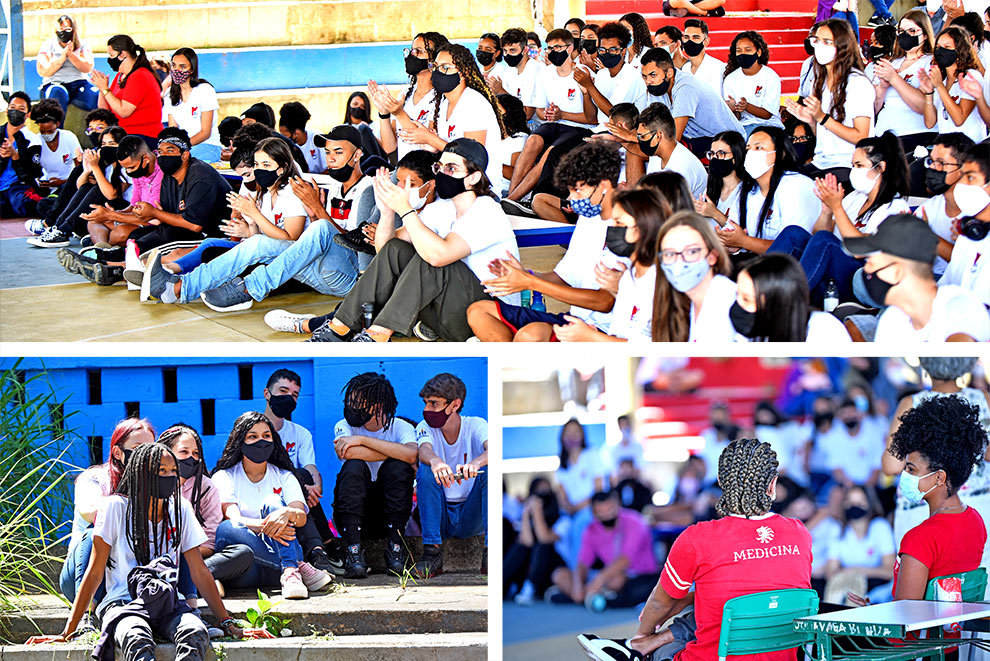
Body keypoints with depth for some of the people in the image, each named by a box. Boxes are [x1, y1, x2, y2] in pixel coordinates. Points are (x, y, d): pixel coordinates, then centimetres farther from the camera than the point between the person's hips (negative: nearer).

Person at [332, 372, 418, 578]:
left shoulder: (401, 428, -3)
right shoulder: (344, 426, -1)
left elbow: (412, 454, -27)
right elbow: (347, 453, -25)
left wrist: (363, 439, -25)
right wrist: (396, 452, -19)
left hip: (389, 515, 0)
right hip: (352, 514, 0)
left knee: (397, 467, -26)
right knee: (354, 467, -27)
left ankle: (395, 546, -21)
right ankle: (353, 549, -31)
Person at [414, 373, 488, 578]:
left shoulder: (475, 426, -5)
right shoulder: (425, 428, -2)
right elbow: (424, 451, -25)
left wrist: (475, 464, -51)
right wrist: (435, 461, -51)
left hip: (471, 518, -1)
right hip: (440, 517, 1)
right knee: (425, 470, -24)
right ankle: (432, 552, -28)